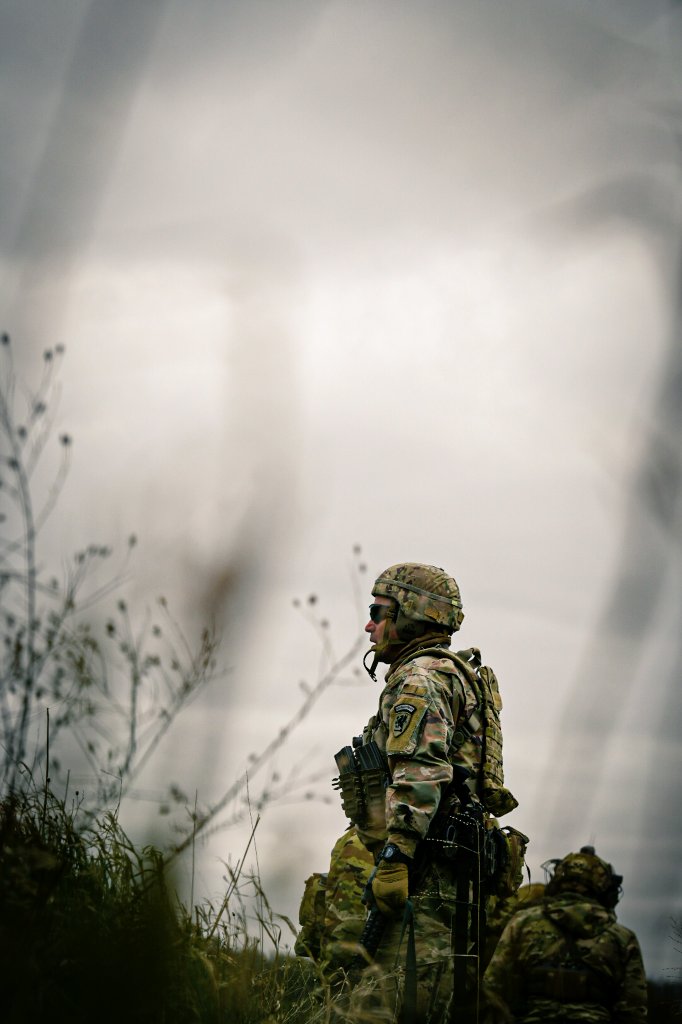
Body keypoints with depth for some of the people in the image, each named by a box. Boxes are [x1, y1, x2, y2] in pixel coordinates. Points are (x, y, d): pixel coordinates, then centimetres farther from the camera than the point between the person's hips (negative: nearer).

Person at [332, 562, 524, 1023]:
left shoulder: (420, 678, -7)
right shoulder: (456, 675, 26)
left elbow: (421, 776, -19)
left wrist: (394, 856, -23)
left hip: (429, 864, -11)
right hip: (462, 860, 11)